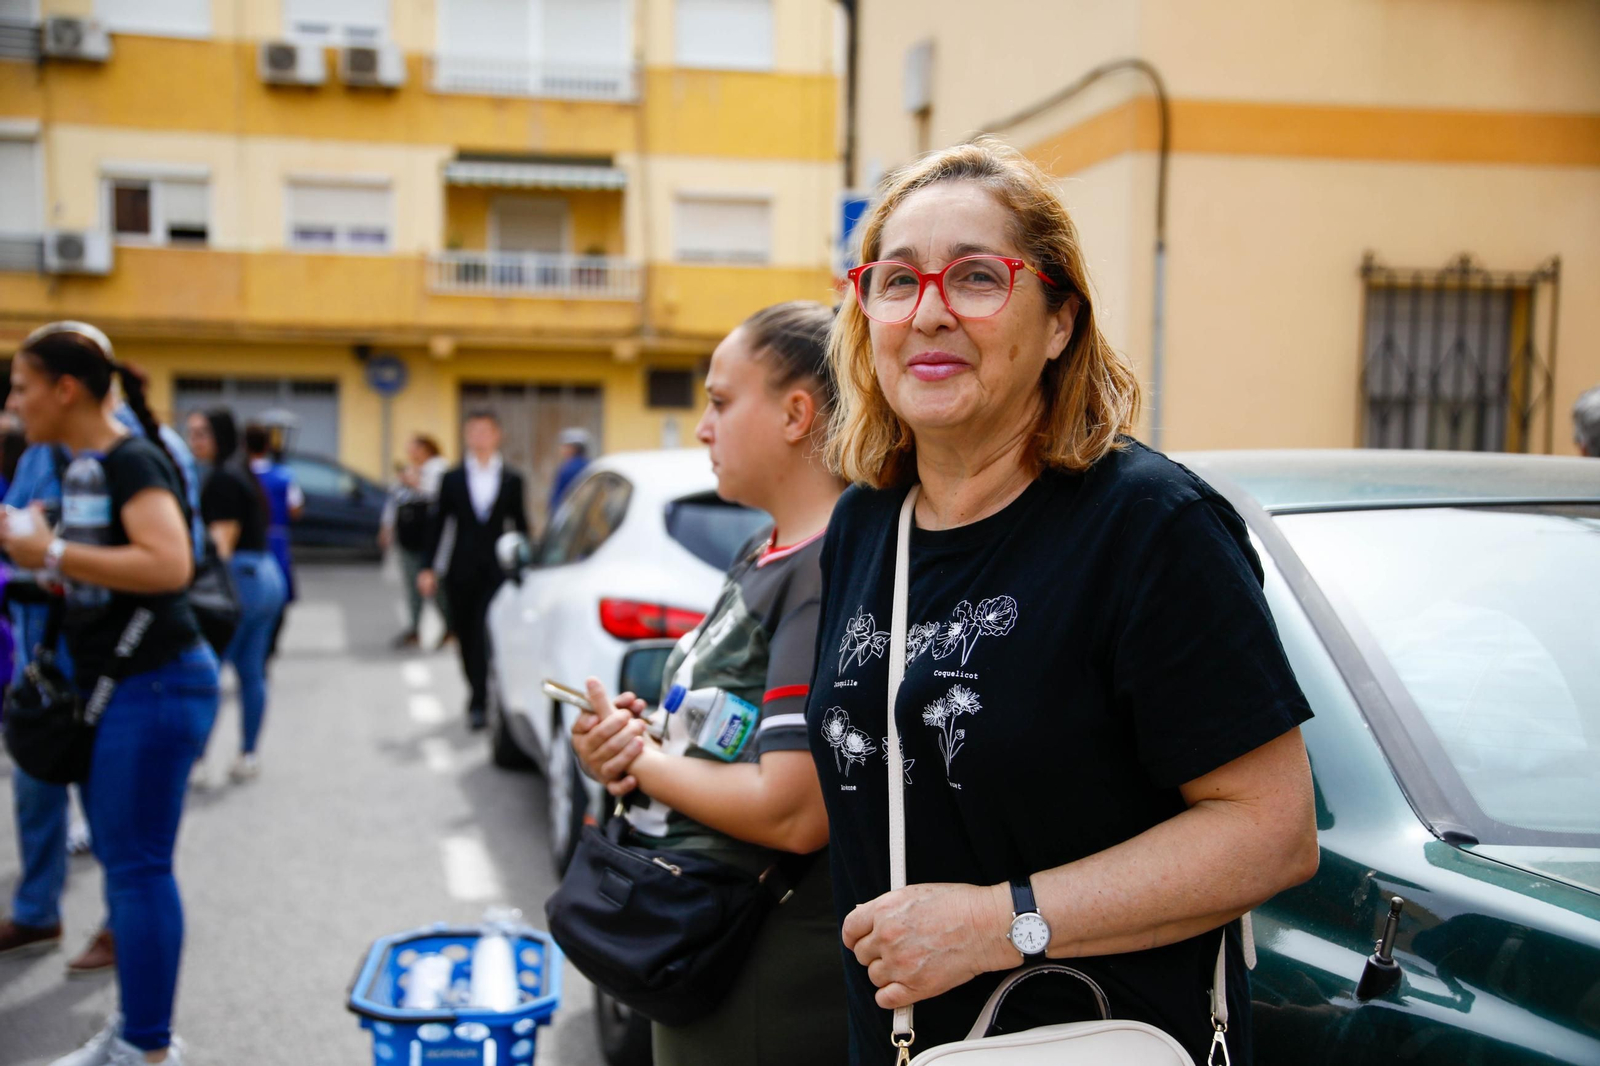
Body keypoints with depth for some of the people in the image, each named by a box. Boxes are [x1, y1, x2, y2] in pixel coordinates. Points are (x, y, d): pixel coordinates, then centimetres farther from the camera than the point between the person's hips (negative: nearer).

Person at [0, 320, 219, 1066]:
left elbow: (170, 564, -30)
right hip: (114, 686, 10)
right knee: (119, 860, 15)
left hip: (156, 687, -10)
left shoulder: (132, 462, -15)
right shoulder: (81, 467, 13)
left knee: (139, 866, -5)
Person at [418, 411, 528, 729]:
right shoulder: (452, 479, 6)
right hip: (462, 572, 2)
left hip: (496, 572, -2)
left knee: (487, 634, -14)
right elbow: (437, 524, 6)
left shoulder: (512, 481, 5)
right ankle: (479, 695, 26)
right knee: (466, 636, 9)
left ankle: (479, 702, -11)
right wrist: (427, 568, 0)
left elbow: (520, 525, 9)